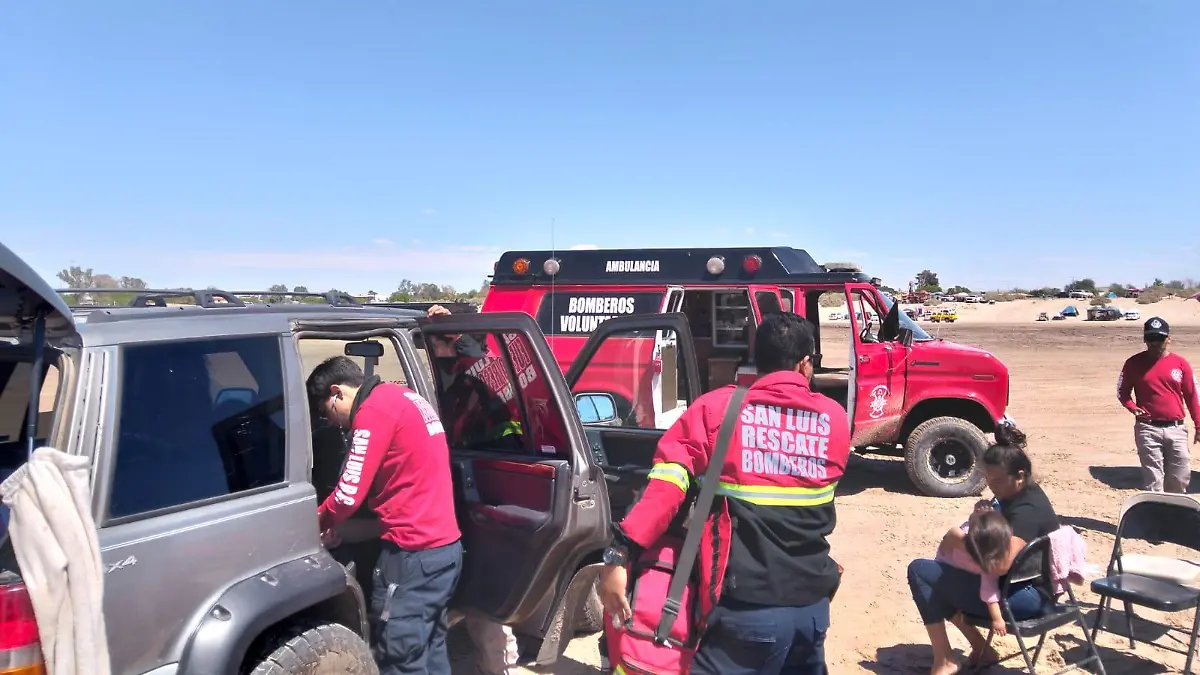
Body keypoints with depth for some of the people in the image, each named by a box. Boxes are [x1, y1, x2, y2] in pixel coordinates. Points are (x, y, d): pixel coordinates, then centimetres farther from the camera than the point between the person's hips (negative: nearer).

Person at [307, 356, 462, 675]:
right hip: (445, 544, 10)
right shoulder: (406, 398, 16)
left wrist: (318, 521, 6)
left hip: (414, 552, -10)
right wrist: (334, 522, 17)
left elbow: (350, 494, -15)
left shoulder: (374, 410, -13)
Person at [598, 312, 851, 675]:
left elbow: (669, 478, -14)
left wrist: (620, 551, -14)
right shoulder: (835, 418, 5)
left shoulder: (719, 407, -5)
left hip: (749, 606, -4)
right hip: (814, 602, 4)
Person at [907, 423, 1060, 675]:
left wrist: (959, 540, -25)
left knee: (919, 571, -11)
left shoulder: (1028, 510, -25)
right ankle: (980, 648, 18)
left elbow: (1000, 565, -38)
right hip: (1023, 583, 10)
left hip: (1025, 596, -10)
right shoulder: (1020, 494, 5)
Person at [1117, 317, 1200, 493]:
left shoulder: (1181, 363, 3)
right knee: (1153, 481, -1)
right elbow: (1122, 392, 8)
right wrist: (1132, 407, -13)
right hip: (1148, 429, -2)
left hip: (1176, 429, 2)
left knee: (1180, 479, 9)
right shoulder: (1134, 363, 1)